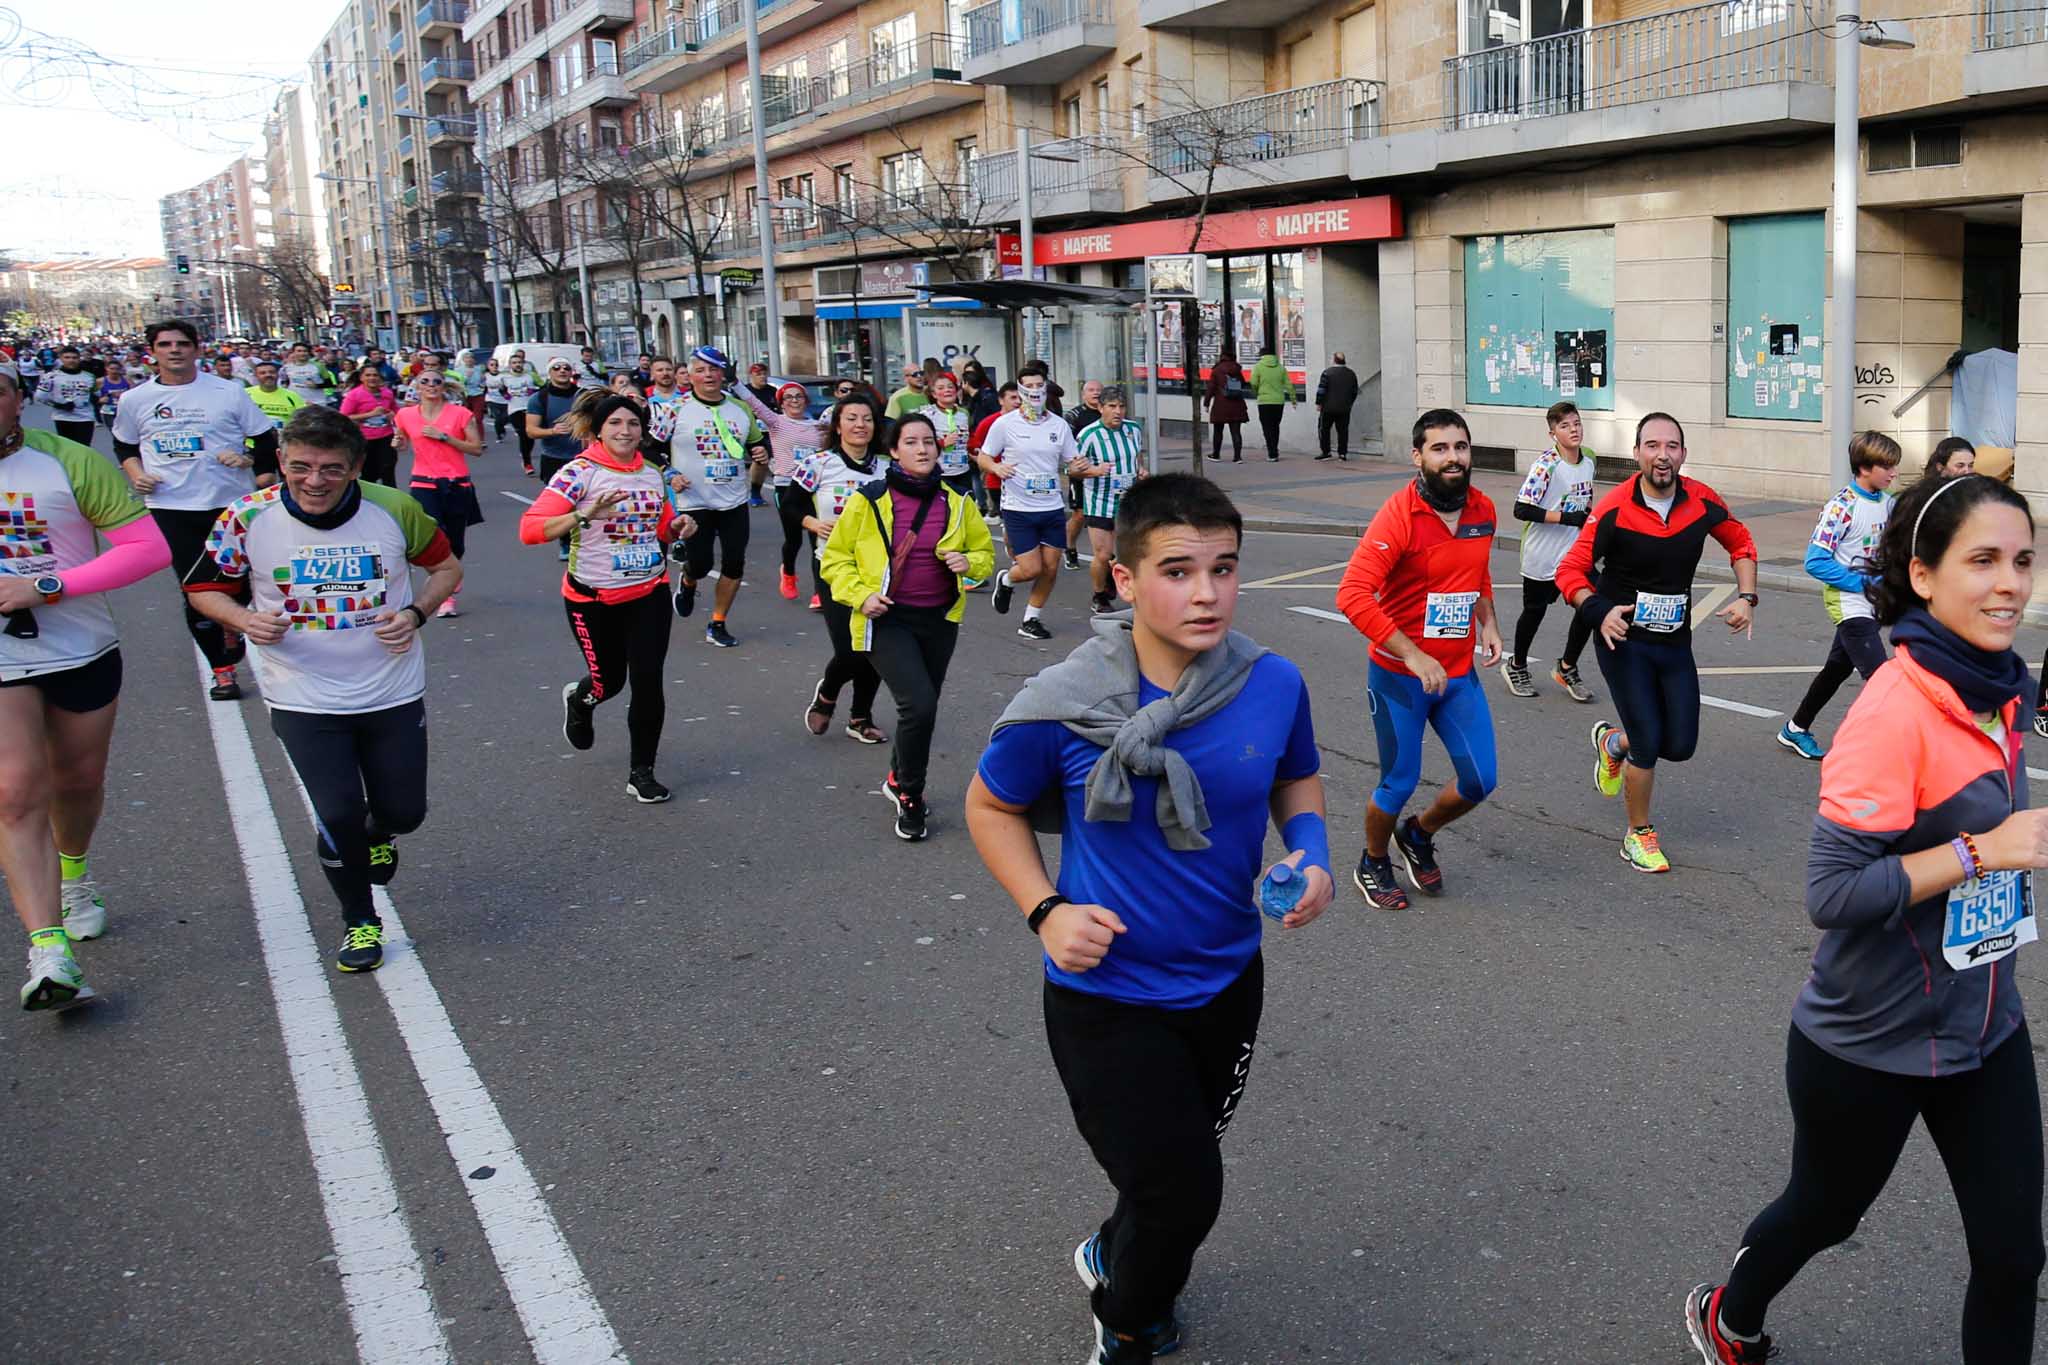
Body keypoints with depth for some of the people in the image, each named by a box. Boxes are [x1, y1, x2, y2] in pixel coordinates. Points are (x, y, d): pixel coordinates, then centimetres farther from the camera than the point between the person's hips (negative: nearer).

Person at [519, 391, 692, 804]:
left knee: (648, 681, -5)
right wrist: (586, 514, -34)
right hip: (593, 599, -3)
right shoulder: (580, 473, -14)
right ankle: (579, 700, 50)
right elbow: (530, 529, -22)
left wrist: (678, 526, -3)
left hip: (648, 593, 4)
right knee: (609, 680, 11)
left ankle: (641, 773, 11)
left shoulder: (651, 474, 4)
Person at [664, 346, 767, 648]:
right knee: (700, 565, -3)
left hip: (735, 501, 4)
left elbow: (757, 441, 21)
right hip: (694, 502, -4)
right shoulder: (676, 410, -6)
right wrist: (670, 474, -14)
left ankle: (717, 625, 17)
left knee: (734, 564, 2)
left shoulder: (741, 408, 7)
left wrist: (761, 454, 0)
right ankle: (687, 583, 36)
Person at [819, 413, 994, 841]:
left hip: (939, 621, 4)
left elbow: (985, 552, 15)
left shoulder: (956, 503, 3)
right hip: (887, 619, -4)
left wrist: (969, 562, -7)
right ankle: (911, 799, 2)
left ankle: (899, 779, 43)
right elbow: (835, 558, 2)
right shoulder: (868, 501, -6)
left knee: (922, 709, 15)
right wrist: (861, 595, -13)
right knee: (919, 705, -19)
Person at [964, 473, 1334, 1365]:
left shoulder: (1274, 684, -14)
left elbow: (1297, 779, 7)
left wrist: (1311, 855, -13)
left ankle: (1116, 1258, 60)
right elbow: (989, 806, -6)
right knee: (1183, 1192, -3)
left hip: (1227, 980, 5)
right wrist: (1045, 911, -18)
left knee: (1187, 1167, 25)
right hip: (1109, 998, -4)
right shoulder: (1061, 707, -23)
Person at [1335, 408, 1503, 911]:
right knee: (1399, 783, 5)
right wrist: (1413, 656, -30)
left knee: (1480, 780, 6)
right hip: (1399, 677, -6)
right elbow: (1353, 595, -28)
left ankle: (1418, 836, 36)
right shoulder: (1399, 515, -19)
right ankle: (1373, 866, 34)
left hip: (1459, 673, 6)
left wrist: (1488, 623, 4)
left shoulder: (1482, 509, 2)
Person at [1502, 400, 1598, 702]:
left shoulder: (1588, 461, 4)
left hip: (1575, 554, 6)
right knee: (1535, 611, 9)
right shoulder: (1546, 465, -19)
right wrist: (1568, 518, -25)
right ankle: (1516, 666, 34)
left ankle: (1567, 668, 16)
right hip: (1542, 556, -5)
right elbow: (1522, 509, -24)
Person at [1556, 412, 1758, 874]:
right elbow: (1570, 571, -12)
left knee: (1681, 745, 5)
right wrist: (1599, 611, -28)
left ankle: (1613, 743, 39)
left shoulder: (1702, 501, -6)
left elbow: (1741, 543, 13)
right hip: (1624, 640, -4)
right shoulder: (1614, 510, -17)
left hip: (1676, 642, 4)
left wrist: (1746, 597, 1)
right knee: (1648, 744, -6)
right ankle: (1639, 835, 18)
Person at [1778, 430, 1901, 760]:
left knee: (1838, 667, 19)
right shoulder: (1842, 507, -19)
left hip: (1873, 603, 8)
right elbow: (1815, 562, -22)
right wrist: (1866, 583, -21)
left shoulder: (1889, 503, 4)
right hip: (1849, 603, -8)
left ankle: (1795, 729, 35)